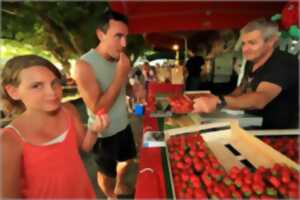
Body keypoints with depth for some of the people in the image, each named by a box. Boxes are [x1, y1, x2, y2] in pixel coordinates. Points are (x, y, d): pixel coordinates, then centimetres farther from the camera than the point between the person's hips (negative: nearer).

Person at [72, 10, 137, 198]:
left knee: (128, 159, 27)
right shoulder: (84, 65, -24)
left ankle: (120, 186, 57)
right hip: (104, 133, -6)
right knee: (106, 173, 19)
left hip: (124, 125, 7)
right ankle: (111, 196, 51)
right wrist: (121, 74, -29)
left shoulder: (120, 59, -3)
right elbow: (97, 108, -26)